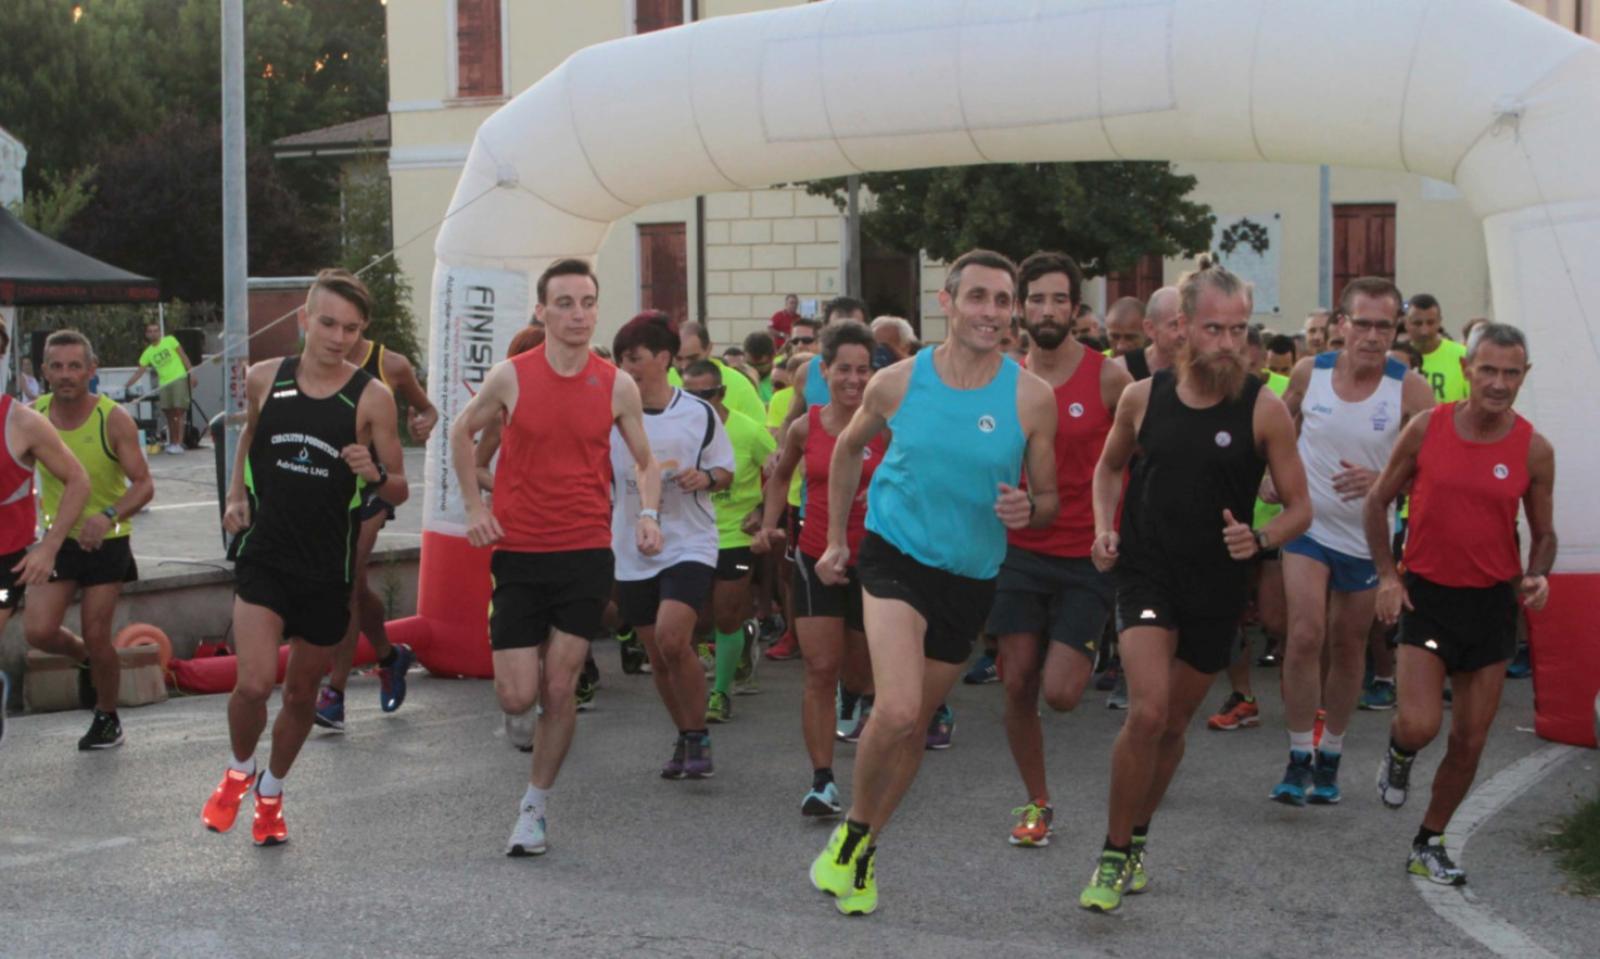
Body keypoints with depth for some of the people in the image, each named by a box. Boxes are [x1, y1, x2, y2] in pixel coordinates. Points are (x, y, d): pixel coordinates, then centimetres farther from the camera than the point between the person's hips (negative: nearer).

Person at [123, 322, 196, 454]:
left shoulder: (170, 340, 3)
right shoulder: (148, 353, 10)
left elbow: (183, 357, 2)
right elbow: (139, 372, 9)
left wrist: (191, 373, -5)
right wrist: (127, 385, 1)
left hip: (179, 379, -4)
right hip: (164, 383, 4)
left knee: (179, 412, -10)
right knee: (169, 414, 5)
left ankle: (179, 444, -13)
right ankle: (172, 443, 11)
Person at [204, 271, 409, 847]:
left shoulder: (372, 398, -8)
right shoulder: (264, 379, -1)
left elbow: (400, 492, -2)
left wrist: (375, 475, -24)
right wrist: (236, 497, 7)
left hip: (329, 570, 0)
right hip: (265, 556, 0)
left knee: (302, 692, 13)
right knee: (254, 683, -16)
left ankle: (271, 792, 38)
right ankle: (239, 770, 15)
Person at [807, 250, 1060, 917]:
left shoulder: (1031, 397, -6)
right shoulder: (898, 382, -5)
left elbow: (1049, 501, 2)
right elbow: (849, 447, 14)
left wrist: (1028, 509, -21)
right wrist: (836, 538, 15)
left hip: (971, 578, 2)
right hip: (896, 555, -2)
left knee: (914, 727, 12)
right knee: (896, 710, -22)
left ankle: (863, 855, 32)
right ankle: (853, 831, 5)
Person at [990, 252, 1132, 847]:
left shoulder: (1108, 377, -6)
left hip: (1087, 557, -3)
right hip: (1020, 552, 3)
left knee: (1061, 692, -10)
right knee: (1018, 685, 2)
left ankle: (1087, 656, 26)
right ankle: (1037, 803, 20)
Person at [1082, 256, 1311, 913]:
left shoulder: (1264, 410, -8)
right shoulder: (1143, 397, -2)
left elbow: (1299, 508, -2)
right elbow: (1110, 467, 17)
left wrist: (1259, 539, -22)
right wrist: (1104, 528, 1)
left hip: (1217, 587, 1)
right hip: (1146, 572, -1)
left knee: (1173, 723, 13)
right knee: (1147, 711, -19)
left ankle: (1137, 838, 36)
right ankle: (1114, 855, -3)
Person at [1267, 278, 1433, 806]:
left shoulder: (1410, 389, -14)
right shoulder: (1309, 372, -7)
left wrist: (1381, 481, -30)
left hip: (1368, 538, 0)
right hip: (1308, 525, 0)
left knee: (1348, 647, 11)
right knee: (1306, 634, -14)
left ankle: (1329, 758, 27)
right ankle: (1299, 760, -4)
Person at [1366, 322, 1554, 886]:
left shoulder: (1534, 450, -4)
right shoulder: (1427, 428, -7)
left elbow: (1543, 532, 7)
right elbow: (1379, 501, 4)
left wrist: (1536, 576, -14)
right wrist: (1387, 575, -5)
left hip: (1492, 602, 2)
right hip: (1426, 594, -2)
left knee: (1470, 741, 6)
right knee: (1420, 723, -17)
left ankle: (1430, 844, 25)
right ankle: (1398, 756, 21)